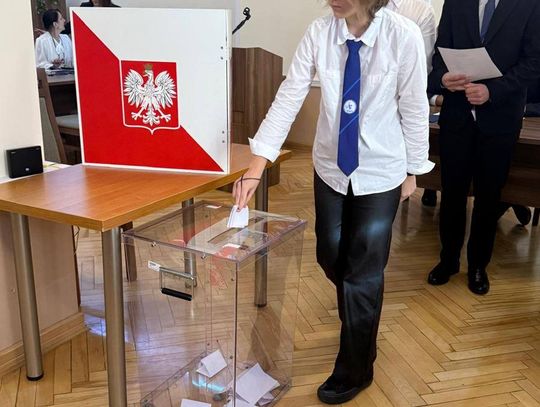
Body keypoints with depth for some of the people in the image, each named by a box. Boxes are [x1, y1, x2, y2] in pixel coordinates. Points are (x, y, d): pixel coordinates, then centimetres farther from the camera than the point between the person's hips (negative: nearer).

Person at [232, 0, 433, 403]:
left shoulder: (403, 35, -20)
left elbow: (414, 108, -10)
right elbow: (288, 98, -15)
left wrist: (412, 170, 0)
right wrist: (255, 168, -21)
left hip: (381, 172, -3)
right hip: (331, 168, 4)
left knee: (363, 272, 5)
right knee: (331, 258, 17)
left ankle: (355, 369, 27)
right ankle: (362, 329, 50)